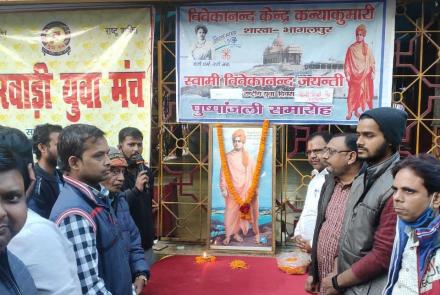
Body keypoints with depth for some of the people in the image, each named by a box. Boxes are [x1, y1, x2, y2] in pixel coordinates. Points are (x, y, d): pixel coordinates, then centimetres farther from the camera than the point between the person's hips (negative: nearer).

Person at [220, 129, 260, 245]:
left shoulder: (248, 157, 1)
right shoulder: (228, 157, -2)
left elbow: (254, 173, 2)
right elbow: (223, 174, -1)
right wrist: (223, 188, -6)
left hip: (246, 189, 1)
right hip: (232, 189, -1)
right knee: (231, 211, 0)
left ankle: (236, 233, 19)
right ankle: (228, 235, 9)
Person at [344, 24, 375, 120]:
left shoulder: (367, 48, 5)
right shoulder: (351, 48, -3)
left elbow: (371, 61, 7)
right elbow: (347, 63, -4)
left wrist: (373, 72, 1)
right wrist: (347, 74, -8)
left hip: (365, 75, 3)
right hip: (354, 75, -3)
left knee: (361, 93, 5)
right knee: (353, 93, -5)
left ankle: (356, 111, 16)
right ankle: (350, 112, -1)